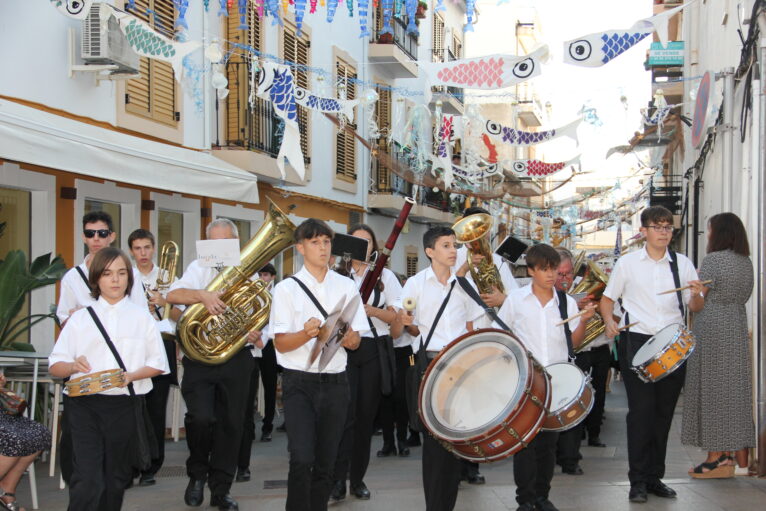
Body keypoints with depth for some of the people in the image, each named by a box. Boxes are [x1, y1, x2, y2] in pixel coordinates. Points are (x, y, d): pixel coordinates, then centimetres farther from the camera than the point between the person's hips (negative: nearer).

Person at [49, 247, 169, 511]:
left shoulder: (141, 316, 10)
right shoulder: (80, 318, 10)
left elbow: (158, 364, 7)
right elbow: (55, 366, 5)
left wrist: (132, 375, -12)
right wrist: (73, 366, -18)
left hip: (126, 405, 1)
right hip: (85, 404, -1)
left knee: (116, 478, 9)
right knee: (87, 481, -13)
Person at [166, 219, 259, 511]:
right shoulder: (199, 268, 6)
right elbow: (172, 295, -12)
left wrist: (257, 333, -11)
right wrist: (202, 294, -30)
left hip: (236, 358, 2)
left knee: (231, 423, 5)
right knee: (201, 417, -15)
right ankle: (197, 474, 12)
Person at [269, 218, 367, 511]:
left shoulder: (346, 286, 9)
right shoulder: (287, 289, 0)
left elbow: (355, 342, 7)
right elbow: (281, 344, -6)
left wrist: (348, 337, -16)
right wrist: (307, 333, -25)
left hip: (335, 384, 3)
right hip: (299, 383, -3)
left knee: (325, 463, 7)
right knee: (302, 459, -16)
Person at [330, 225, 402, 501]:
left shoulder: (386, 276, 7)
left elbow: (396, 317, 2)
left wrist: (373, 310, -16)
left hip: (375, 350, 1)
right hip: (344, 348, -1)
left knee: (366, 415, 5)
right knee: (346, 415, -10)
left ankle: (358, 479, 14)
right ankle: (338, 480, -8)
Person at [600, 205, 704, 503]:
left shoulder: (683, 264, 8)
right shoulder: (627, 263, 4)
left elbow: (695, 307, 9)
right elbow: (608, 299, 10)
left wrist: (695, 295, -14)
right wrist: (609, 322, -10)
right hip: (636, 342, -2)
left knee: (664, 411, 6)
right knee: (642, 409, -7)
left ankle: (655, 476, 18)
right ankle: (638, 481, 1)